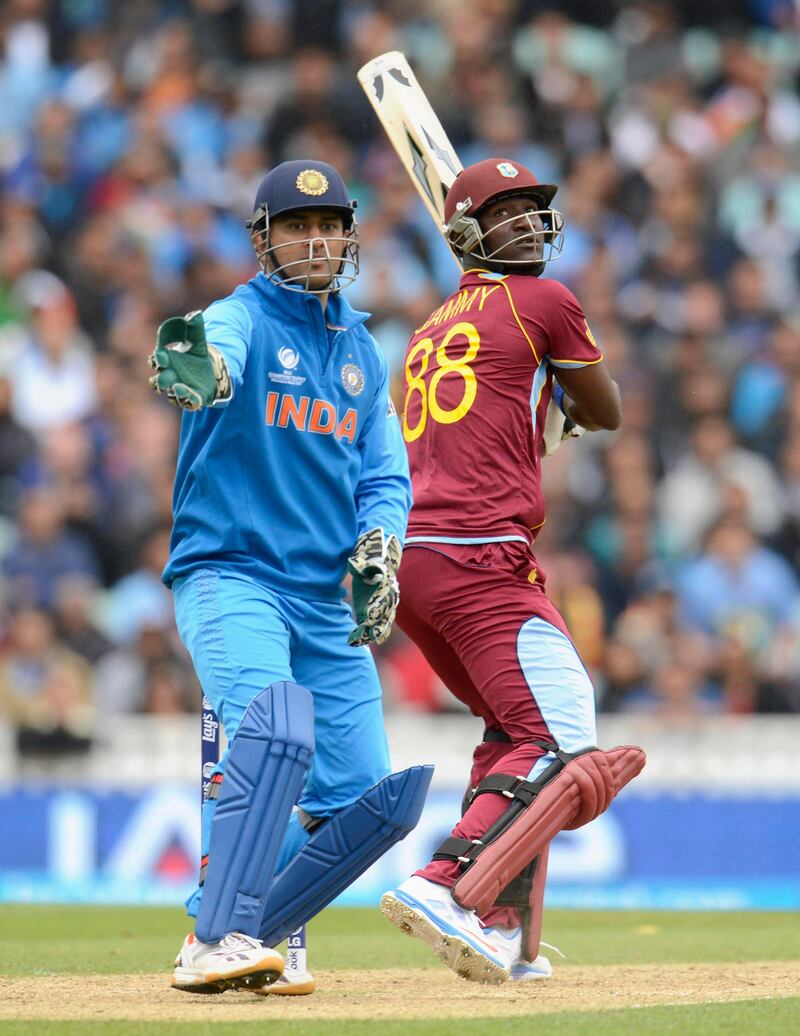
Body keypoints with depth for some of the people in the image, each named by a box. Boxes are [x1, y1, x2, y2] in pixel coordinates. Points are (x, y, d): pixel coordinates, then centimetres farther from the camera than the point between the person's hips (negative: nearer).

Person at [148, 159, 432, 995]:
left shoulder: (362, 352, 16)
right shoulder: (241, 320, -5)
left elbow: (383, 474, 15)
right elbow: (215, 358, -30)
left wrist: (378, 547, -7)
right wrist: (192, 374, -55)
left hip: (327, 602, 7)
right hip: (230, 576, -7)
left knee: (369, 799, 0)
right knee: (276, 722, -33)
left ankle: (238, 935, 15)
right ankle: (216, 941, -33)